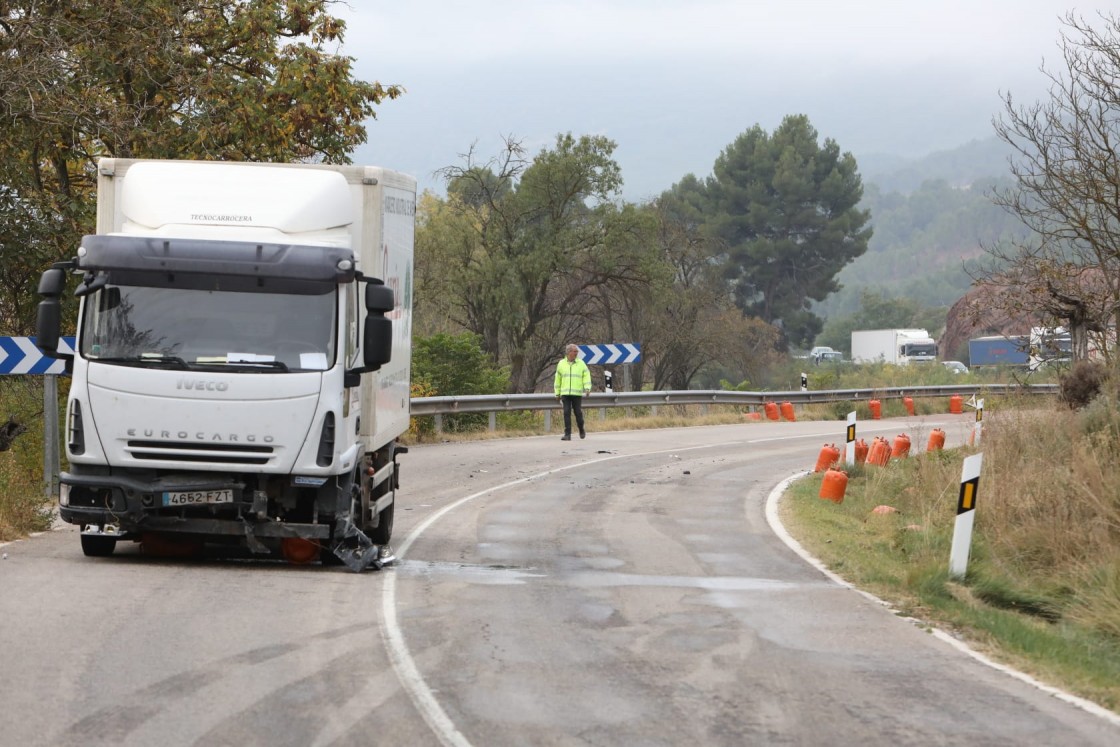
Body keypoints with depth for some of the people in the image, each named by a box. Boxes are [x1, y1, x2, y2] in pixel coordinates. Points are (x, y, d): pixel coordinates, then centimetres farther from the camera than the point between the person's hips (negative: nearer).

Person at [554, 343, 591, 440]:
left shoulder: (581, 364, 4)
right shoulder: (561, 364, 8)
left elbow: (586, 376, 2)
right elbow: (558, 379, 13)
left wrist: (587, 388, -13)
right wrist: (557, 393, 11)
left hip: (577, 393, -1)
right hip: (565, 393, 1)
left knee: (578, 412, 1)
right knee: (566, 413, -6)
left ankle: (581, 430, 24)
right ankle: (567, 434, -4)